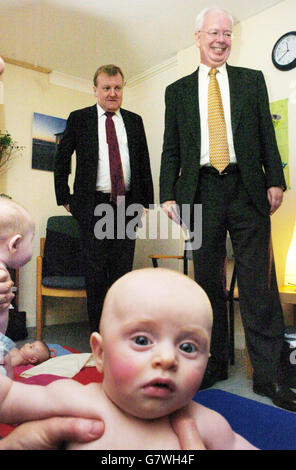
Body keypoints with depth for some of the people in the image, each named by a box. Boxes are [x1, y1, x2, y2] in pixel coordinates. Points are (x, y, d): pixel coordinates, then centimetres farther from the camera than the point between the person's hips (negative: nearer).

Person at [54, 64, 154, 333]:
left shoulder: (134, 121, 14)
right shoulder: (79, 119, 7)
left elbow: (144, 164, 15)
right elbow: (61, 161, 9)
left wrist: (146, 200, 9)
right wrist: (65, 198, 3)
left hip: (127, 205, 2)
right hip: (93, 205, -2)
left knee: (123, 268, 4)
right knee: (96, 270, 0)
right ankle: (98, 333, 13)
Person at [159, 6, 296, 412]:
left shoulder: (252, 80, 15)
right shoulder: (178, 90, 15)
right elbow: (171, 149, 10)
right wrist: (169, 195, 0)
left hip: (247, 190, 0)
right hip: (201, 191, 1)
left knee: (258, 283, -4)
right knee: (208, 282, 6)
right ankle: (214, 363, 20)